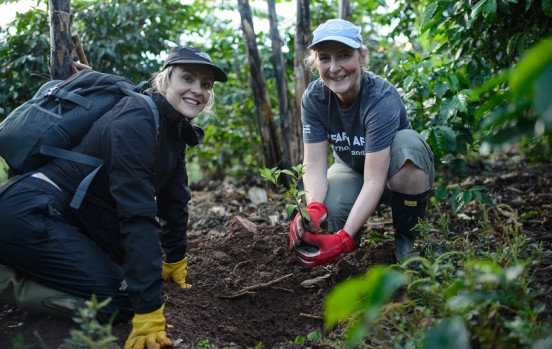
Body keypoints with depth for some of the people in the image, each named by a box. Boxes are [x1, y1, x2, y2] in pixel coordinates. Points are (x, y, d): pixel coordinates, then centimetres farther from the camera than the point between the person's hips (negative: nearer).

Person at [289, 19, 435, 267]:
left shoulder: (381, 99, -32)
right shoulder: (313, 98, -19)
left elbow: (374, 180, -37)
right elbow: (314, 164, -22)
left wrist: (344, 240, -45)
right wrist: (313, 208, -43)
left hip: (405, 174, -2)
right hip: (353, 169, 3)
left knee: (407, 142, -37)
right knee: (329, 211, -31)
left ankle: (405, 239, -15)